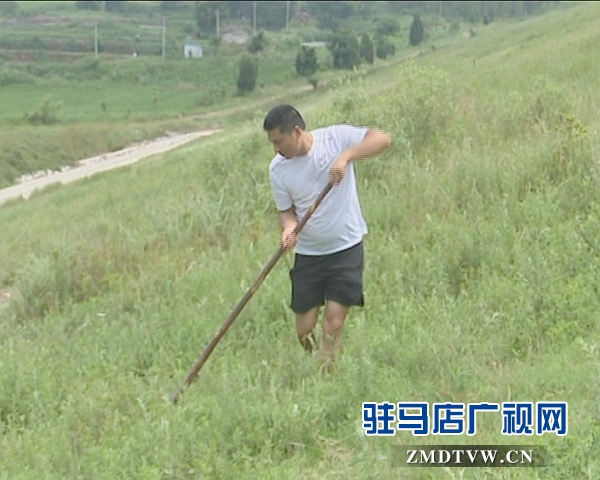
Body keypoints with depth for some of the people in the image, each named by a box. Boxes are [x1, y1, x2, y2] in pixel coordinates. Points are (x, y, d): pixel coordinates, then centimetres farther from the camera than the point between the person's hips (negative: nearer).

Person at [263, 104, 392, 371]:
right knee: (305, 328, 3)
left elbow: (382, 139, -21)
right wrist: (288, 227, -18)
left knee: (334, 321, -9)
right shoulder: (278, 169, -3)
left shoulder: (336, 138, -12)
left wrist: (346, 156, -34)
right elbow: (286, 210, 5)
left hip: (346, 247, -3)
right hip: (308, 253, 3)